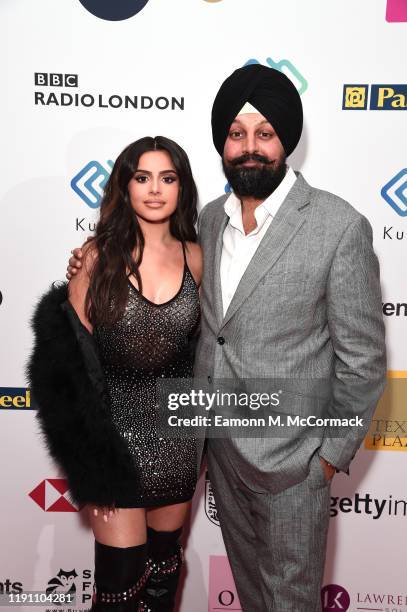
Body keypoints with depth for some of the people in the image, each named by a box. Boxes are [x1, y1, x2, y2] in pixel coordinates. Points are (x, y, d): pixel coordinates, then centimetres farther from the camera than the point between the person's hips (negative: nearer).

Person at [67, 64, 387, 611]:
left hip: (290, 457, -5)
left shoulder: (339, 227, -19)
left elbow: (362, 357, -13)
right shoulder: (210, 219, 0)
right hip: (220, 442, 5)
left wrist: (334, 452, -7)